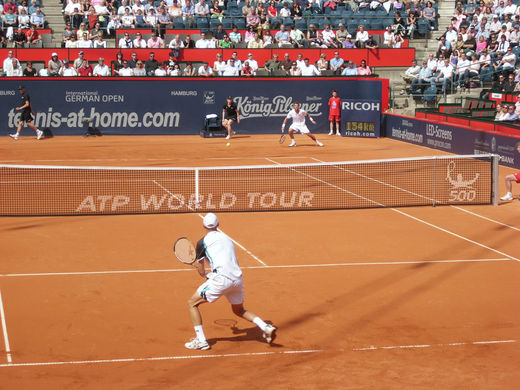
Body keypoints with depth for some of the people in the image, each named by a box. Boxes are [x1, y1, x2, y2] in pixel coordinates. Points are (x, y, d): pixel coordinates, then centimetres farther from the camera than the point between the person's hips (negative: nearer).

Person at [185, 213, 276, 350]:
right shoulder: (227, 239, 22)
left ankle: (201, 340, 2)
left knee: (192, 303, 9)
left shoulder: (203, 242, 5)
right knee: (239, 310, 29)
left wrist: (206, 274, 31)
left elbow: (201, 271, 9)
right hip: (238, 279, 6)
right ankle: (266, 327, 9)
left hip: (221, 278, -6)